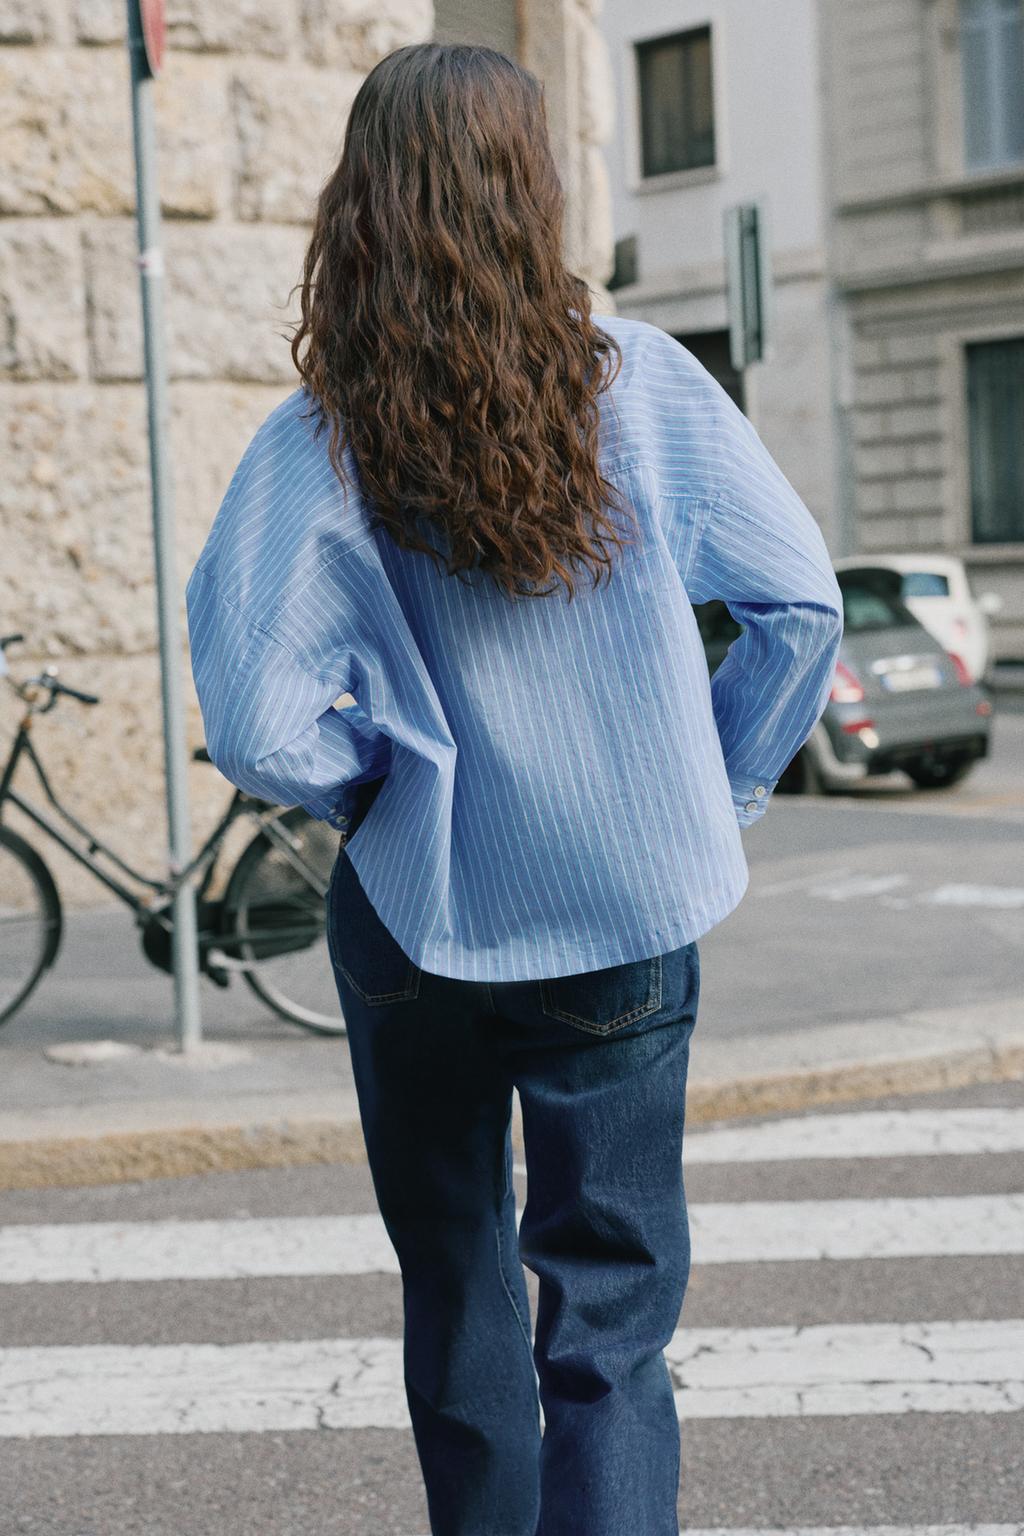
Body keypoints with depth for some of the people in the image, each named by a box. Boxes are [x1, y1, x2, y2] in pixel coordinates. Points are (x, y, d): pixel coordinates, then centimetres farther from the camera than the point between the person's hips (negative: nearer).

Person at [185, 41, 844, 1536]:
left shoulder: (316, 446, -12)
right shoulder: (640, 380, -9)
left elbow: (257, 725, -17)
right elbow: (801, 598, -6)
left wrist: (371, 784, 2)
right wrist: (726, 789, 5)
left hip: (422, 919, 1)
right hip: (628, 919, 0)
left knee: (455, 1285, 21)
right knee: (610, 1309, 7)